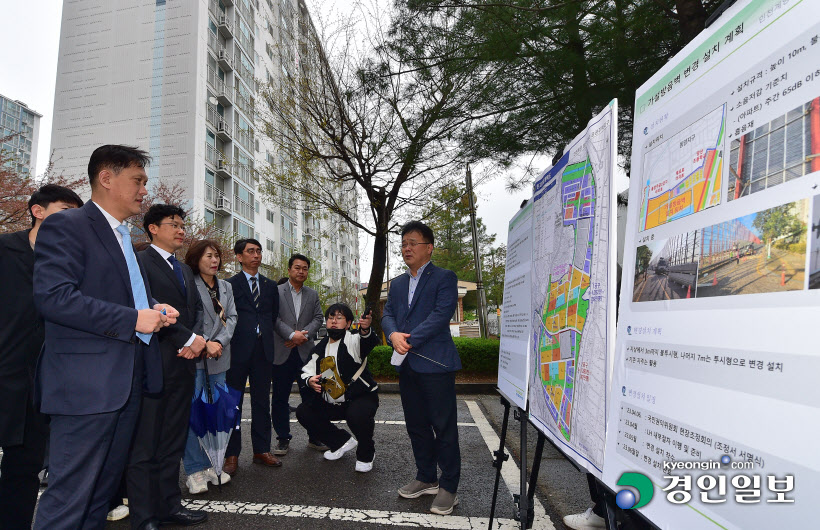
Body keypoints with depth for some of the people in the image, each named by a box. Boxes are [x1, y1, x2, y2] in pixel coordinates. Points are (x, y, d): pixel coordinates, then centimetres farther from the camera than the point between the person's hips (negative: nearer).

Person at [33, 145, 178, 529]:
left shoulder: (124, 238, 20)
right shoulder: (65, 226, -8)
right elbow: (53, 296, -21)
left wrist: (154, 310, 8)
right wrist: (133, 319, -20)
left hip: (128, 382, 9)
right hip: (87, 385, -9)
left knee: (104, 487, 18)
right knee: (69, 497, -2)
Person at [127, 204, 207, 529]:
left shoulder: (184, 270, 21)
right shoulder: (141, 262, -5)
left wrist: (196, 338, -3)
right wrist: (189, 339, -15)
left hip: (184, 363, 8)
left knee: (173, 442, 13)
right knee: (145, 444, 1)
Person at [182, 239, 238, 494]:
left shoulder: (226, 287, 15)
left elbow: (231, 317, 7)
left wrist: (219, 342, -8)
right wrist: (204, 344, -16)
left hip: (220, 357, 6)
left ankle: (211, 465, 18)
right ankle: (195, 470, 3)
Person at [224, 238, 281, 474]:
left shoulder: (270, 285, 15)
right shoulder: (230, 284, 1)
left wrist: (264, 334, 9)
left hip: (263, 349, 4)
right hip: (238, 349, -4)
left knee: (262, 401, 9)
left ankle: (262, 450, 17)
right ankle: (232, 455, 9)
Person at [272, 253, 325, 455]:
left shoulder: (313, 295, 14)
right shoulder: (276, 291, 2)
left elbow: (318, 318, 6)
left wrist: (304, 334, -11)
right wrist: (292, 334, -17)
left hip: (306, 351, 3)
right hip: (282, 352, -2)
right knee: (280, 397, 5)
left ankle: (314, 437, 18)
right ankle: (283, 438, 17)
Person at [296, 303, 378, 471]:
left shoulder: (353, 341, -10)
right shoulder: (320, 348, 8)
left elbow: (369, 343, -33)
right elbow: (306, 371, 12)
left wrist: (365, 330, -56)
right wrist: (309, 380, -13)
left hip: (361, 397, -7)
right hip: (331, 403, 7)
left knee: (357, 416, -35)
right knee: (303, 412, -4)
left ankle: (366, 454, -1)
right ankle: (341, 441, 14)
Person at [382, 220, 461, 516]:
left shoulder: (444, 278, -3)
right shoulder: (397, 284, 18)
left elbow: (441, 314, -14)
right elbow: (387, 314, 10)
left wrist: (410, 340, -18)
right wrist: (393, 334, -12)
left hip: (435, 364, -6)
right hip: (407, 366, 7)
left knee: (444, 428, 0)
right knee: (417, 426, 15)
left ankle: (448, 488, 13)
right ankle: (426, 479, 30)